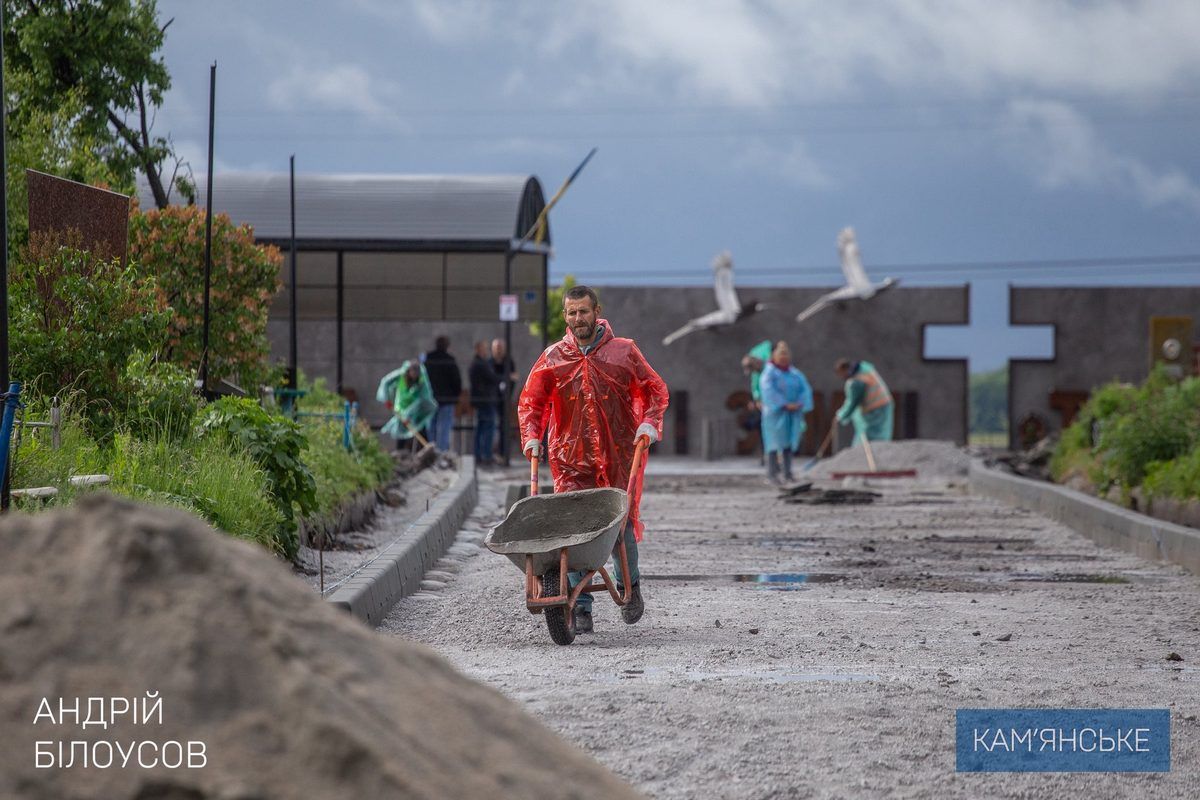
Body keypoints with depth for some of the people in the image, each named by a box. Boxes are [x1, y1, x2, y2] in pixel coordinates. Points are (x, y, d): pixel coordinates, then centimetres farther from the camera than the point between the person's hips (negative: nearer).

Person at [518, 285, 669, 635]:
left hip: (619, 457, -1)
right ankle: (581, 608, -2)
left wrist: (649, 423, -6)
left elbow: (654, 390, 10)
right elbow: (530, 401, 14)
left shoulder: (624, 352, 3)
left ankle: (628, 584, 31)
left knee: (622, 525, 1)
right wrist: (531, 437, -1)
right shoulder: (553, 358, 6)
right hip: (571, 461, 1)